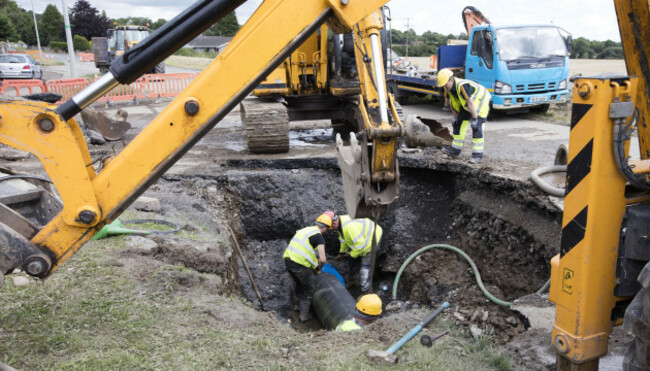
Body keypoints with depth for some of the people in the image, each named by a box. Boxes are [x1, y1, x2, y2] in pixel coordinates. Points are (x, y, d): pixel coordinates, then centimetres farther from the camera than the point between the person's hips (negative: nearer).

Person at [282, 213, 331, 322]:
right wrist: (317, 269, 8)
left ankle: (302, 305, 45)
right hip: (300, 264, -7)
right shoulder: (319, 237, -5)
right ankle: (304, 315, 19)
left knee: (299, 284, 29)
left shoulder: (305, 229, 19)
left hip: (288, 260, 7)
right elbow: (323, 259, -13)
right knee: (308, 289, 14)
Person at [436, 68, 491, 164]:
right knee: (459, 123, 6)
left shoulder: (462, 86, -36)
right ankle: (455, 150, 14)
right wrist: (455, 117, 8)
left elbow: (471, 103, -36)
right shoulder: (448, 88, -9)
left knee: (477, 127, -16)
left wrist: (474, 119, -33)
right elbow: (451, 103, 6)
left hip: (480, 102, -9)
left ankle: (477, 154, -11)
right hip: (467, 105, 9)